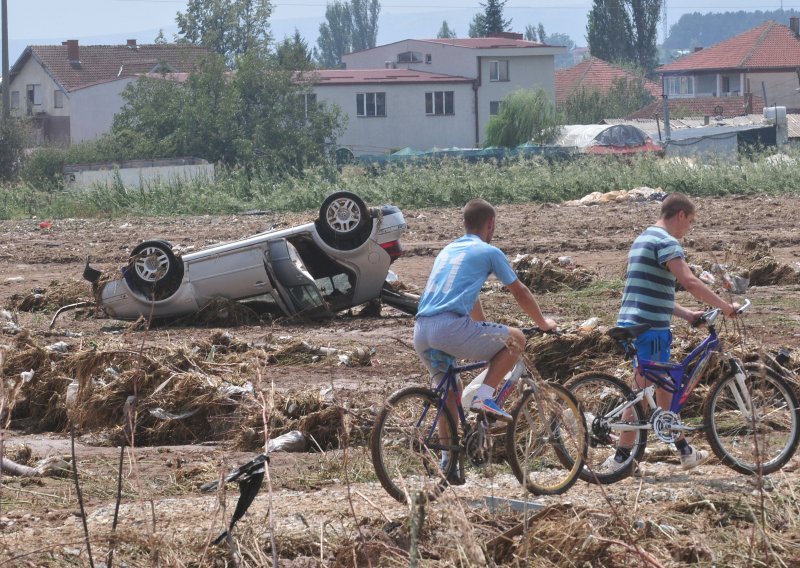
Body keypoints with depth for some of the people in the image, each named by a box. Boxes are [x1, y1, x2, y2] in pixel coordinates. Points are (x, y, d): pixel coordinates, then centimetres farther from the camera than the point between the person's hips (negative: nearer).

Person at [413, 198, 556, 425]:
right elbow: (520, 293, 15)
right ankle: (484, 396, -4)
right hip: (451, 327, -7)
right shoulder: (489, 252, 6)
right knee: (515, 339, 8)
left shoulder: (447, 251, 27)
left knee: (451, 393, 22)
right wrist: (544, 324, 31)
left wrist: (487, 329, 52)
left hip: (420, 333, 7)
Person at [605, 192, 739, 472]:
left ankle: (685, 451, 17)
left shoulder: (643, 240, 21)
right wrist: (726, 307, -14)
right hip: (650, 327, -10)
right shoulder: (666, 242, -12)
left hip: (631, 323, 10)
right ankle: (621, 457, 2)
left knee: (664, 387, 14)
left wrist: (687, 314, 18)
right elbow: (690, 283, -23)